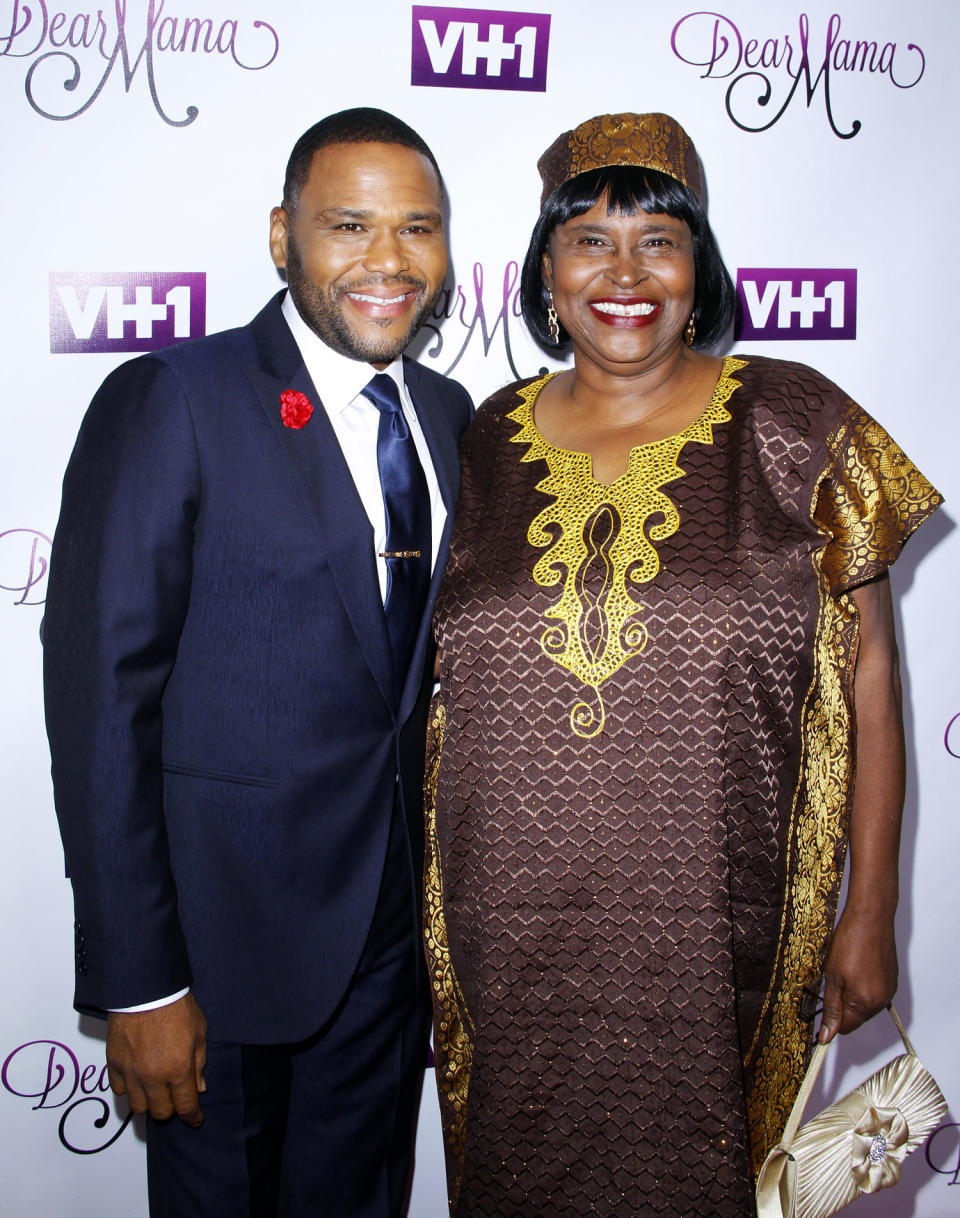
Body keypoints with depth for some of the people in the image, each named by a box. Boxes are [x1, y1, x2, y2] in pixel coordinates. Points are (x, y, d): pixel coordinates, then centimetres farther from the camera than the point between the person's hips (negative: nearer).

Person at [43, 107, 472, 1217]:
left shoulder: (446, 413, 6)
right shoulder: (170, 400, -14)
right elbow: (103, 696, -16)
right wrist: (137, 984, -16)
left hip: (398, 920, 6)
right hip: (233, 926, -5)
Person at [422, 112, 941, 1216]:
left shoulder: (794, 426, -4)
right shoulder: (489, 443, 4)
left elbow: (865, 673, -3)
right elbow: (445, 677, 11)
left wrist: (869, 914, -4)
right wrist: (428, 922, 10)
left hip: (709, 936, -2)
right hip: (510, 937, 3)